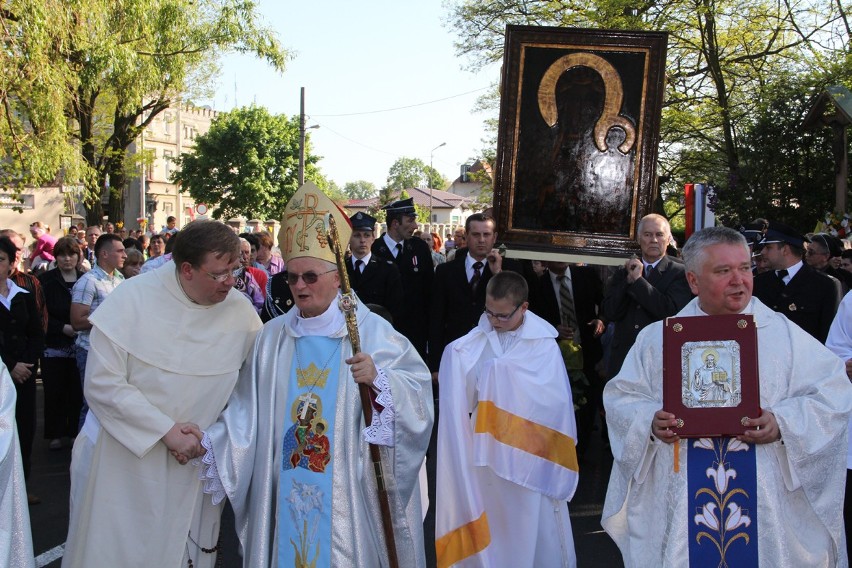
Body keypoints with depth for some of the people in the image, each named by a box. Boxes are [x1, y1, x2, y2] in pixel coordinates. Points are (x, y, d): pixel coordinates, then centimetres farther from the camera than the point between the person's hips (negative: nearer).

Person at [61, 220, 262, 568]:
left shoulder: (241, 312, -8)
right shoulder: (132, 299, -14)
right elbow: (102, 383, -17)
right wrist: (166, 430, -18)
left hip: (197, 463, 2)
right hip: (123, 456, -2)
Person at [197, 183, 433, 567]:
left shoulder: (370, 331, -6)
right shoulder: (273, 336, 6)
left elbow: (417, 388, -13)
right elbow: (248, 409, 5)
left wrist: (378, 378, -29)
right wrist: (209, 442, -5)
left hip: (346, 490, -3)